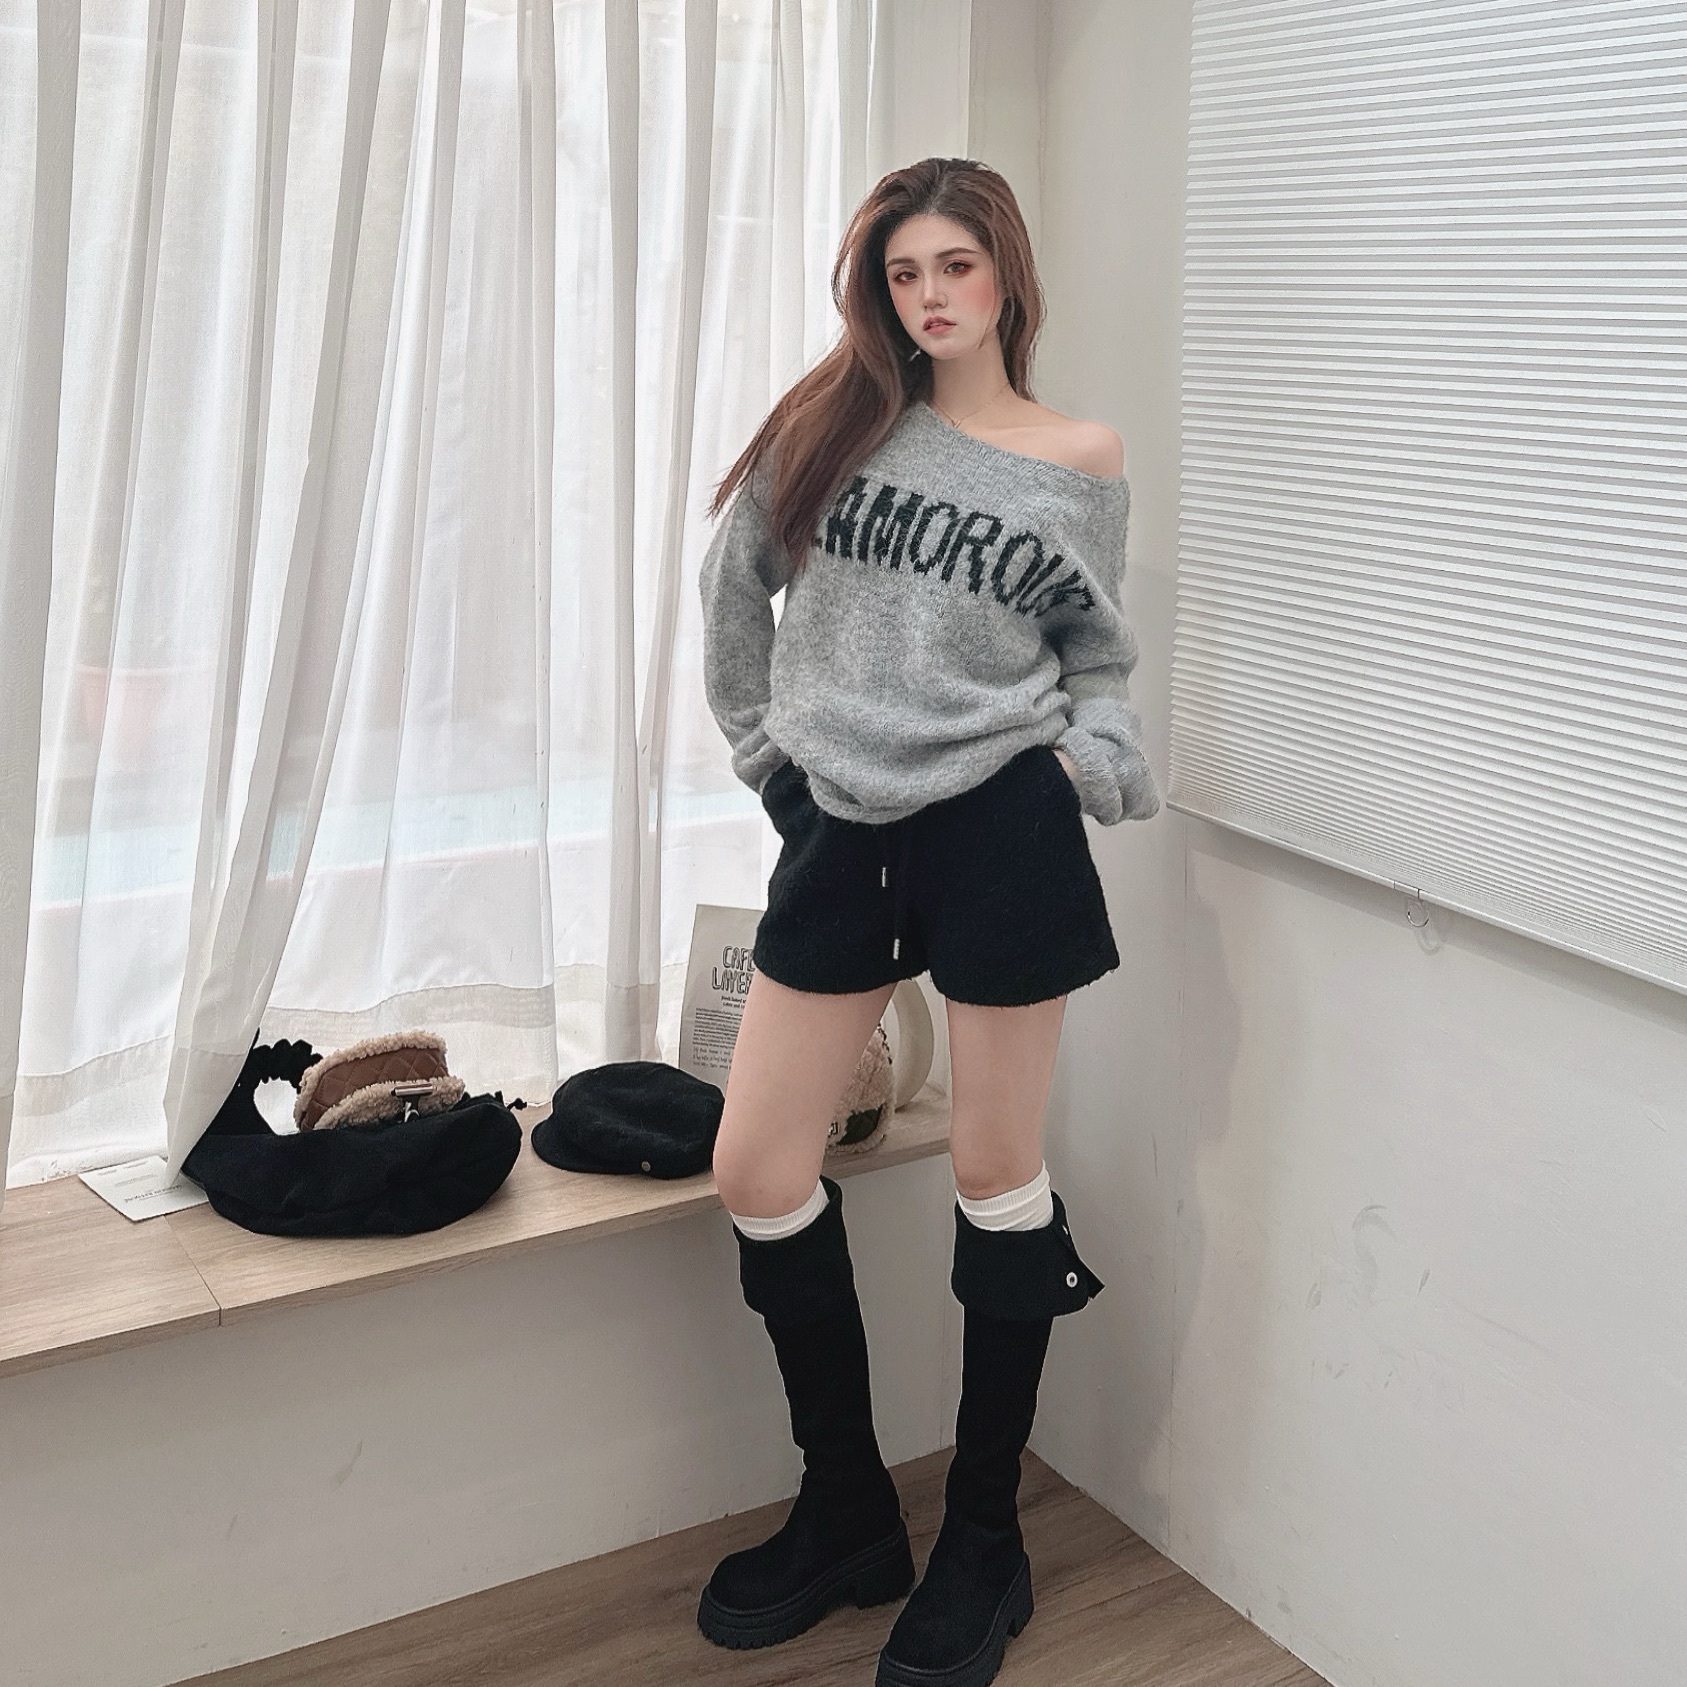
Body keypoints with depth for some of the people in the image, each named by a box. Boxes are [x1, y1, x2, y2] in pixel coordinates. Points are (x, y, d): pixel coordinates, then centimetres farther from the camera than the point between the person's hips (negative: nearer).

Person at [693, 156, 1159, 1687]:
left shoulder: (1081, 463, 4)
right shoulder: (832, 422, 8)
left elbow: (1102, 660, 11)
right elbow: (735, 585, 17)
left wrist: (1092, 758, -8)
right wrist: (760, 741, 14)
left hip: (999, 829, -3)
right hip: (838, 831, 3)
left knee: (995, 1176, 5)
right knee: (757, 1174, 2)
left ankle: (983, 1546, 22)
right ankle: (847, 1519, 22)